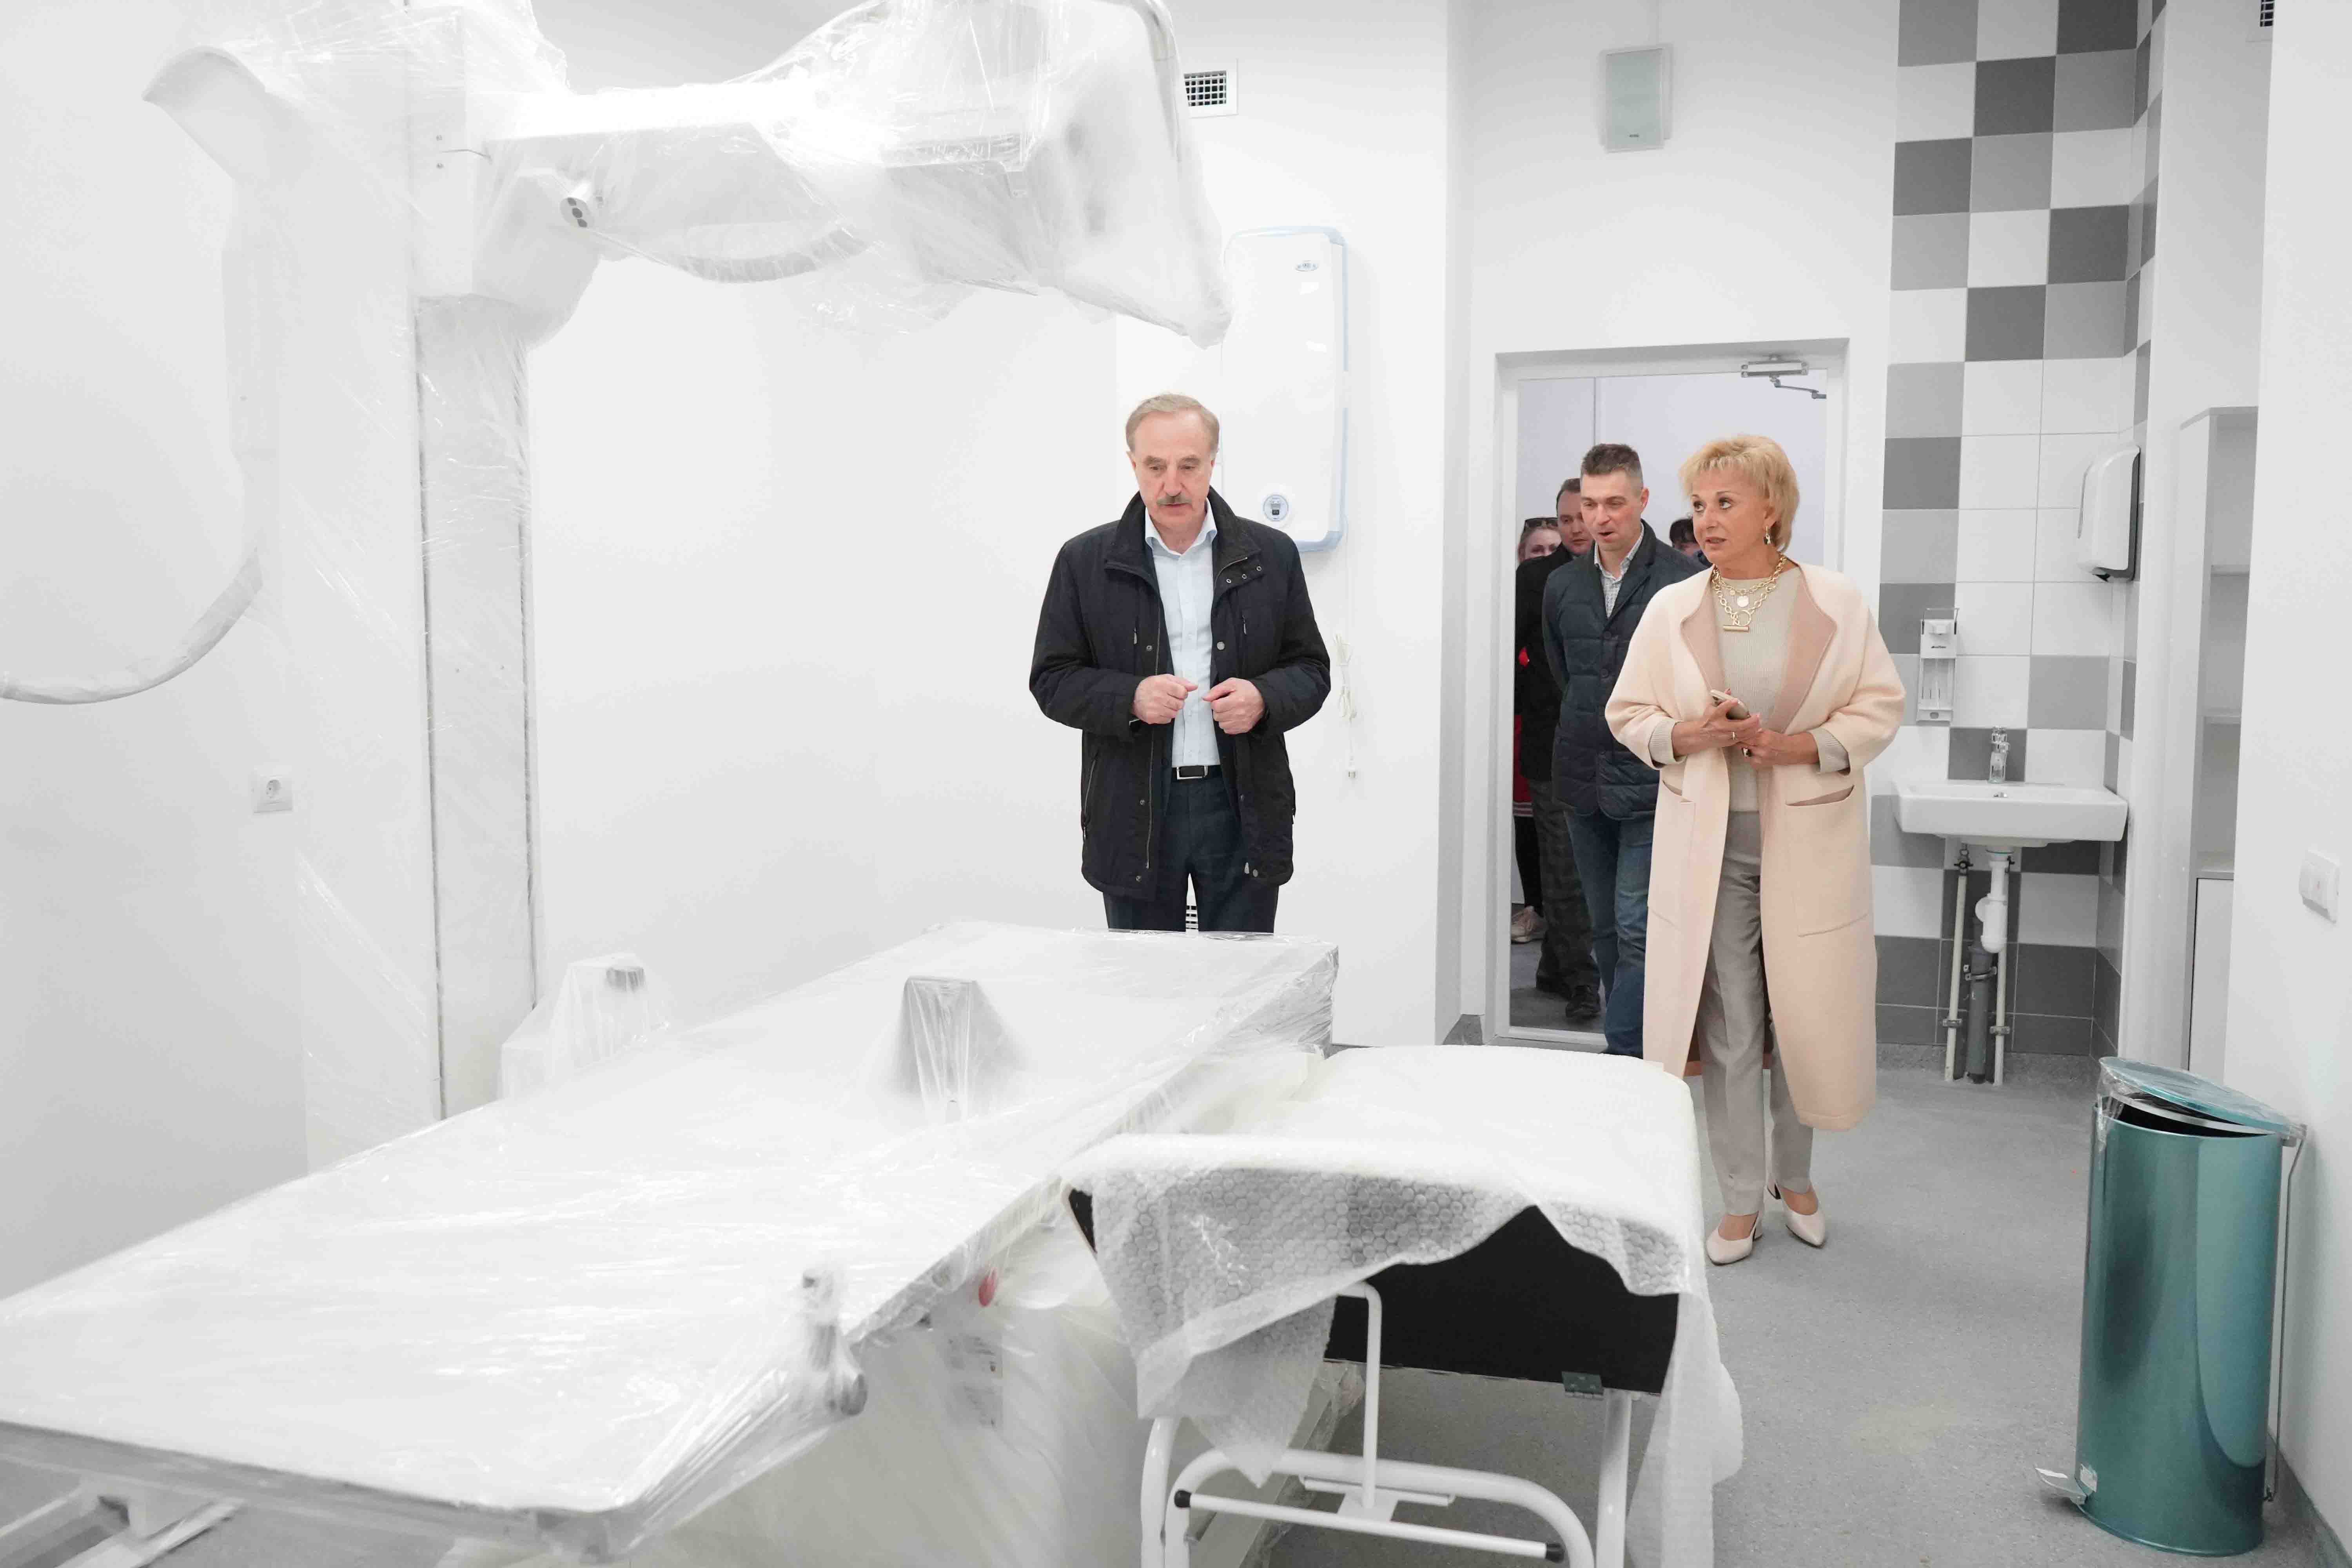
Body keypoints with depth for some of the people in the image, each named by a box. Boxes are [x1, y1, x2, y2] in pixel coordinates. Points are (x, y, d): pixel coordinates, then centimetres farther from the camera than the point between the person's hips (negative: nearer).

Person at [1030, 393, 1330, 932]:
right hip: (1134, 815, 0)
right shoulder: (1084, 561, 3)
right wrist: (1131, 699, -17)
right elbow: (1052, 680, 2)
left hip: (1241, 807, 1)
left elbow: (1310, 670, 8)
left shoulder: (1271, 555, 6)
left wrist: (1263, 698, -14)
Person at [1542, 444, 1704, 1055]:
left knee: (1637, 930, -9)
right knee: (1605, 930, 12)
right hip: (1584, 783, 6)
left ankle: (1622, 1058, -4)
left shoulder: (1682, 582, -8)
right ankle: (1636, 1050, 24)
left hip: (1651, 786, -6)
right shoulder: (1563, 586, 9)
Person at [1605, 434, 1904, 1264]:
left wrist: (1792, 745, -16)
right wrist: (1691, 735, -13)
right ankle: (1741, 1199, 18)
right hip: (1709, 843, 1)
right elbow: (1628, 714, 7)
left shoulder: (1837, 602, -1)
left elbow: (1879, 707, 0)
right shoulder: (1671, 609, 4)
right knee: (1728, 1025, 3)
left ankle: (1796, 1176, 33)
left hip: (1807, 844, 0)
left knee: (1807, 1015, 9)